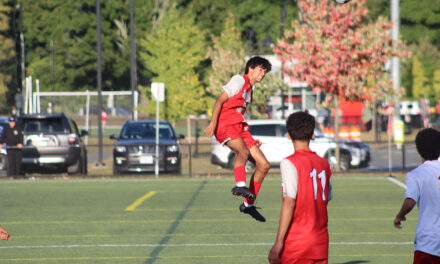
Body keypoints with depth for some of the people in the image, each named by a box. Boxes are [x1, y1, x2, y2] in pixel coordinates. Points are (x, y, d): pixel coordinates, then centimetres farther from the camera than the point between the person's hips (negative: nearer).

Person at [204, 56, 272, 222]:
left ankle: (248, 204, 13)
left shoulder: (249, 89, 25)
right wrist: (213, 123, -22)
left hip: (239, 127, 9)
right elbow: (220, 101, -9)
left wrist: (252, 140, 27)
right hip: (225, 124, -9)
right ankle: (240, 185, -59)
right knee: (243, 151, -38)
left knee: (264, 165, 4)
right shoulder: (239, 80, -1)